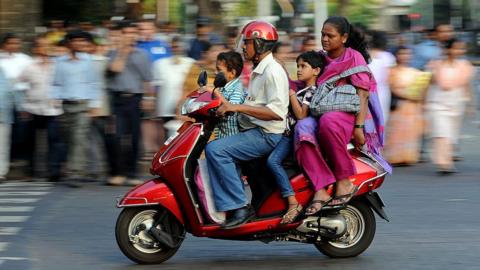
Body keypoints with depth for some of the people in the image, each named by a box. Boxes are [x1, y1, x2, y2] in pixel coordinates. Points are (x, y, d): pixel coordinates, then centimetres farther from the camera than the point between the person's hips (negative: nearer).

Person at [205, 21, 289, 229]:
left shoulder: (273, 71, -13)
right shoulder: (258, 71, 21)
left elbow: (277, 111, -24)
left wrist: (238, 107, -25)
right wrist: (227, 107, 10)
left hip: (266, 135, -11)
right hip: (253, 131, 11)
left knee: (215, 150, -22)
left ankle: (239, 207, -23)